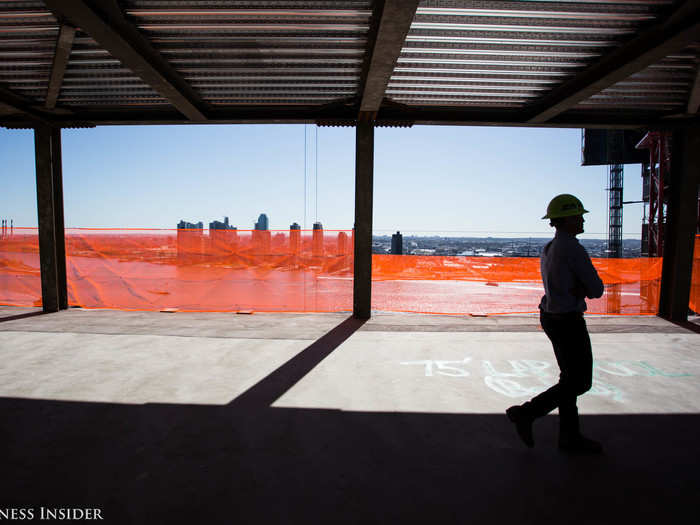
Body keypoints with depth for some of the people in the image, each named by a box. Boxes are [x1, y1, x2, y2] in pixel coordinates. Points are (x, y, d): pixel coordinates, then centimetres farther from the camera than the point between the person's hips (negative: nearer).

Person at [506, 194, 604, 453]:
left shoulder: (548, 249, 9)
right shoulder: (572, 248, -21)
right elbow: (597, 290, -16)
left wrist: (579, 288, -9)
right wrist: (585, 288, 4)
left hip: (552, 317, 9)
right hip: (568, 323, -9)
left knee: (571, 378, 17)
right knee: (580, 383, 5)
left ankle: (570, 436, 27)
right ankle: (525, 413, 8)